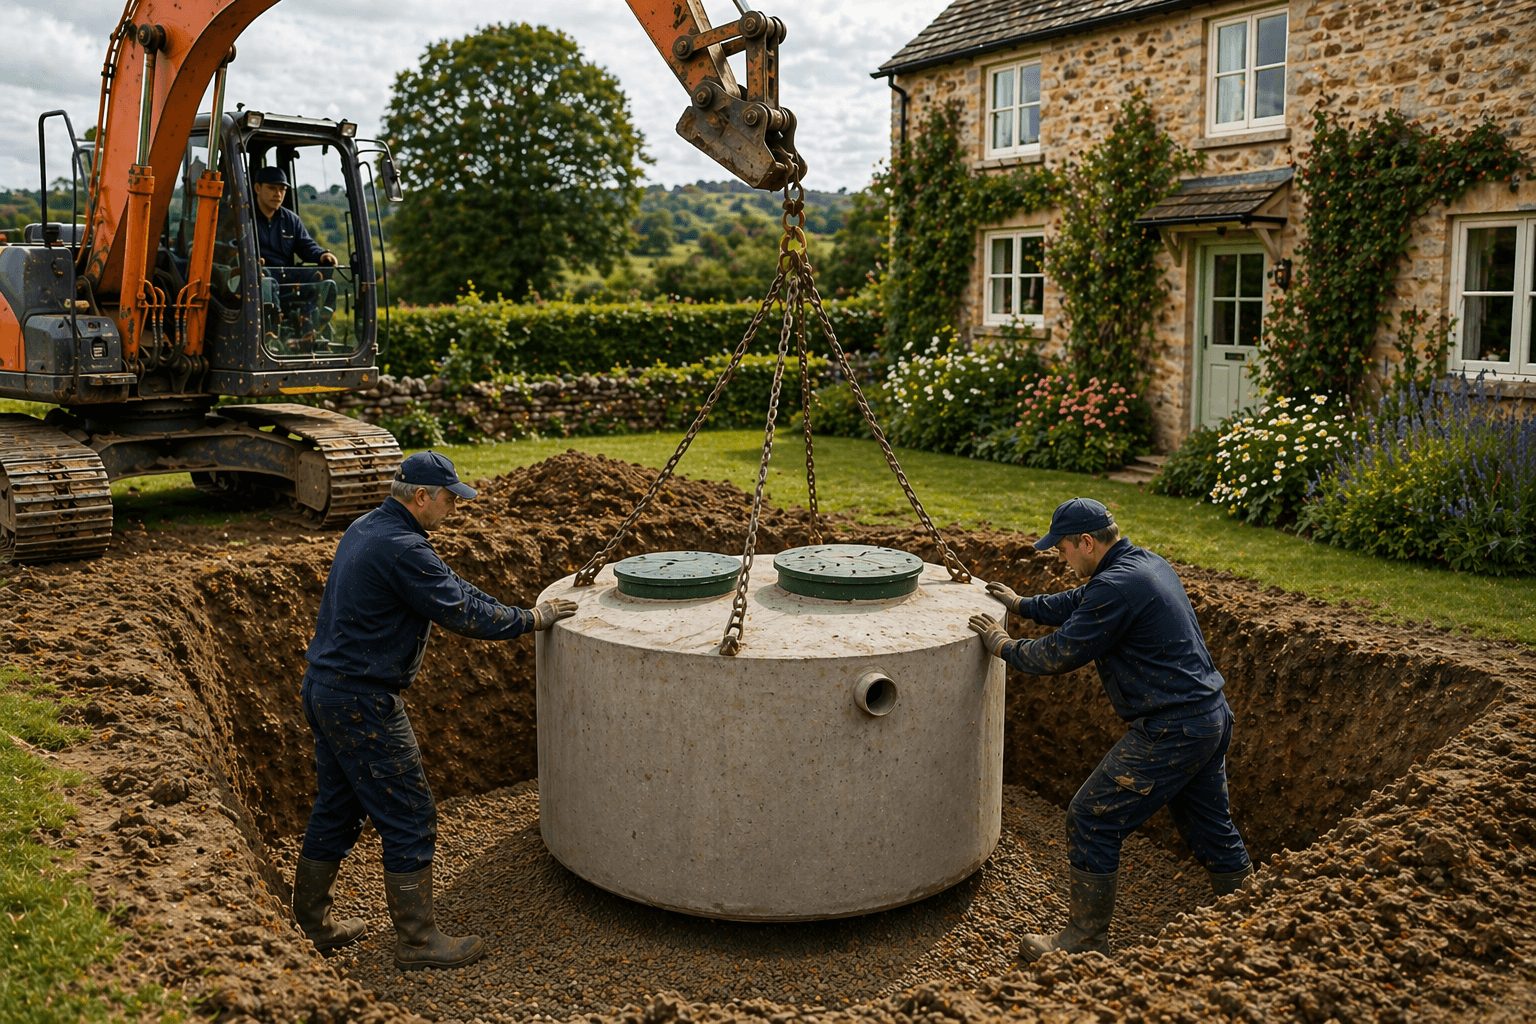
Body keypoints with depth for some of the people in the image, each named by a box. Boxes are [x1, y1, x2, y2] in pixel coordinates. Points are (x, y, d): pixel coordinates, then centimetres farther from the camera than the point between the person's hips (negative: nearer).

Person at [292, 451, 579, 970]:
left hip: (326, 690, 10)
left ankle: (311, 923, 32)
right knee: (410, 819, 0)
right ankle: (417, 939, 9)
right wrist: (530, 619, -7)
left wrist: (512, 611, 14)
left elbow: (447, 587, 16)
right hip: (361, 701, -10)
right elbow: (461, 612, -19)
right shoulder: (401, 547, -21)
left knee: (336, 810, 20)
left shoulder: (365, 529, 11)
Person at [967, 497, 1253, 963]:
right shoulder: (1147, 563, 11)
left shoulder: (1116, 586, -21)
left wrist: (1005, 646, 0)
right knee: (1209, 822, 22)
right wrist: (1023, 605, 31)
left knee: (1091, 820, 0)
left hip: (1169, 732, -10)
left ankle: (1087, 937, 11)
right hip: (1212, 715, 10)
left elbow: (1059, 655, -16)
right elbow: (1078, 605, 26)